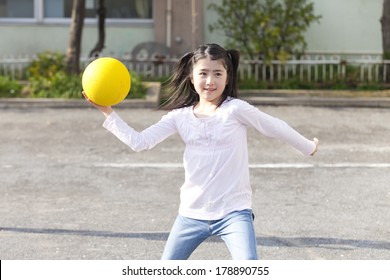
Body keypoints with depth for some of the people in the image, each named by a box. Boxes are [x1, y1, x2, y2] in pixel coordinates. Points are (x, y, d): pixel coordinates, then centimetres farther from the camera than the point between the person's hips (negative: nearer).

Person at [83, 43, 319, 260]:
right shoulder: (180, 116, 2)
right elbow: (139, 142, -3)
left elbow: (276, 128, 2)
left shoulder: (235, 109, -10)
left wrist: (308, 147, 13)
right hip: (192, 212, 4)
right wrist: (108, 112, -10)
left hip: (233, 211, -4)